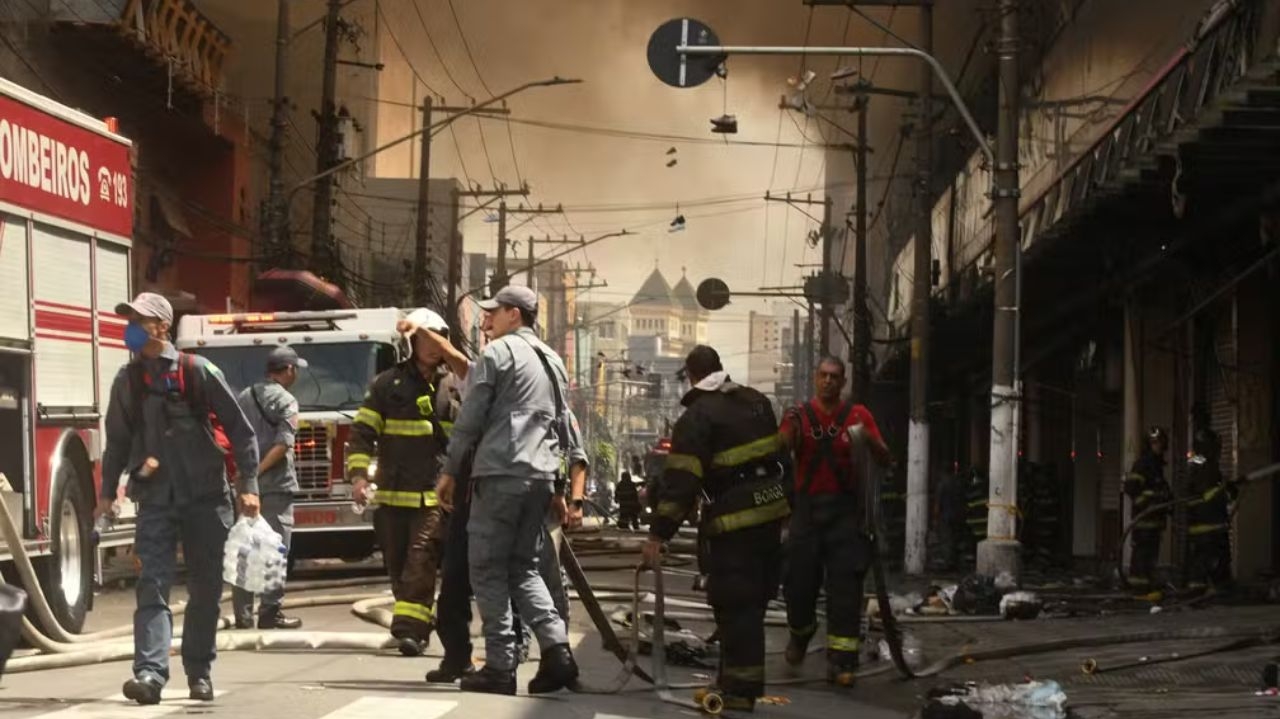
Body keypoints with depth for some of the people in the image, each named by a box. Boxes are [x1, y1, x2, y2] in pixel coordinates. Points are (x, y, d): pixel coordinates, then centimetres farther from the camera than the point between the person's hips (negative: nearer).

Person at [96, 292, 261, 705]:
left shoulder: (197, 372, -4)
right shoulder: (127, 381, 8)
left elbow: (239, 430, -2)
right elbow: (118, 441, 18)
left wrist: (249, 485, -7)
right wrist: (107, 492, 13)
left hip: (206, 497, -2)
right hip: (156, 500, 2)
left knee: (206, 589, 5)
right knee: (153, 585, -12)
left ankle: (199, 671, 18)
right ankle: (150, 672, -21)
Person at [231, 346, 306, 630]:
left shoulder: (244, 397, 13)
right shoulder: (285, 401, -7)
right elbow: (283, 444, -18)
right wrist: (259, 470, -15)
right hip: (275, 484, -6)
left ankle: (243, 613, 8)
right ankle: (270, 612, -5)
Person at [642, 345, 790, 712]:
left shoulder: (697, 417, -12)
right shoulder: (756, 401, 11)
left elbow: (680, 479, -18)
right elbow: (777, 453, 21)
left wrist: (658, 533, -17)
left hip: (734, 522, -8)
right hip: (772, 512, 8)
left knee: (734, 604, -4)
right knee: (753, 599, 14)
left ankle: (740, 687, -5)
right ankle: (736, 680, 23)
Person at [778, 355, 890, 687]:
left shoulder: (857, 415, 3)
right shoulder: (799, 415, 4)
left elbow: (885, 458, -2)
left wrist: (869, 441, -23)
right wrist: (789, 432, -29)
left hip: (845, 508, -1)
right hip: (807, 506, 1)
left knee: (845, 585, -7)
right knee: (799, 580, 5)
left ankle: (841, 662, -6)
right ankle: (801, 632, 37)